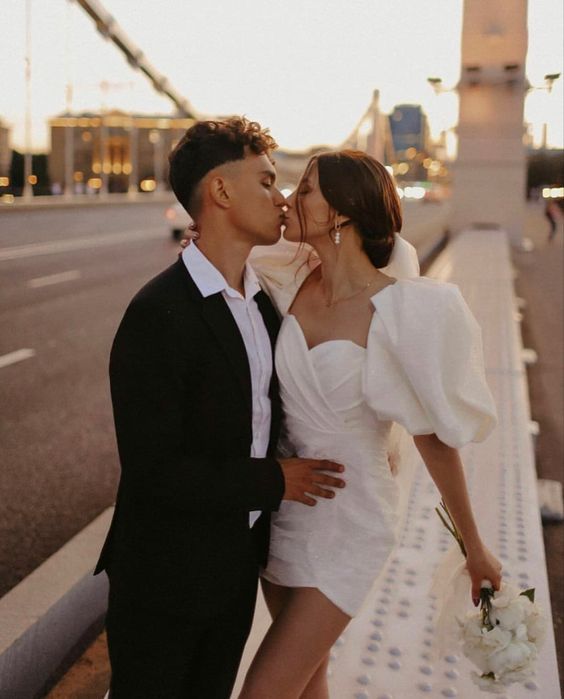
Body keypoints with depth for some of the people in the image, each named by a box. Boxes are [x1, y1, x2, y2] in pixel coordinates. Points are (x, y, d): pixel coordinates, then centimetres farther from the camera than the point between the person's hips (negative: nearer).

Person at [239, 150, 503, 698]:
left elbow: (435, 438, -12)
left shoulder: (400, 314, -21)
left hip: (346, 522, -5)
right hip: (283, 504, 6)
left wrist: (473, 546, -1)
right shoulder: (291, 284, -6)